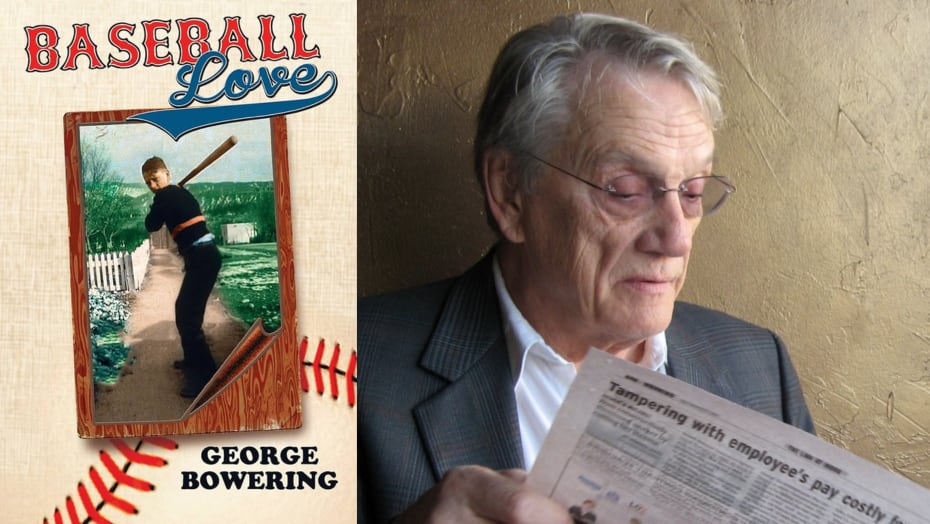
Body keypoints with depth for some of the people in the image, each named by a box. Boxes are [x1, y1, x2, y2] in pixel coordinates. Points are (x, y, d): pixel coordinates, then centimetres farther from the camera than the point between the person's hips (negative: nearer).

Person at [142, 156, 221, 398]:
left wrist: (155, 208, 17)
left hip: (202, 258, -10)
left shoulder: (165, 196, -10)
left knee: (187, 317, -12)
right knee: (184, 308, 23)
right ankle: (194, 359, 35)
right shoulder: (179, 193, 17)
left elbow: (152, 225, 2)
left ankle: (206, 376, -15)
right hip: (202, 256, 10)